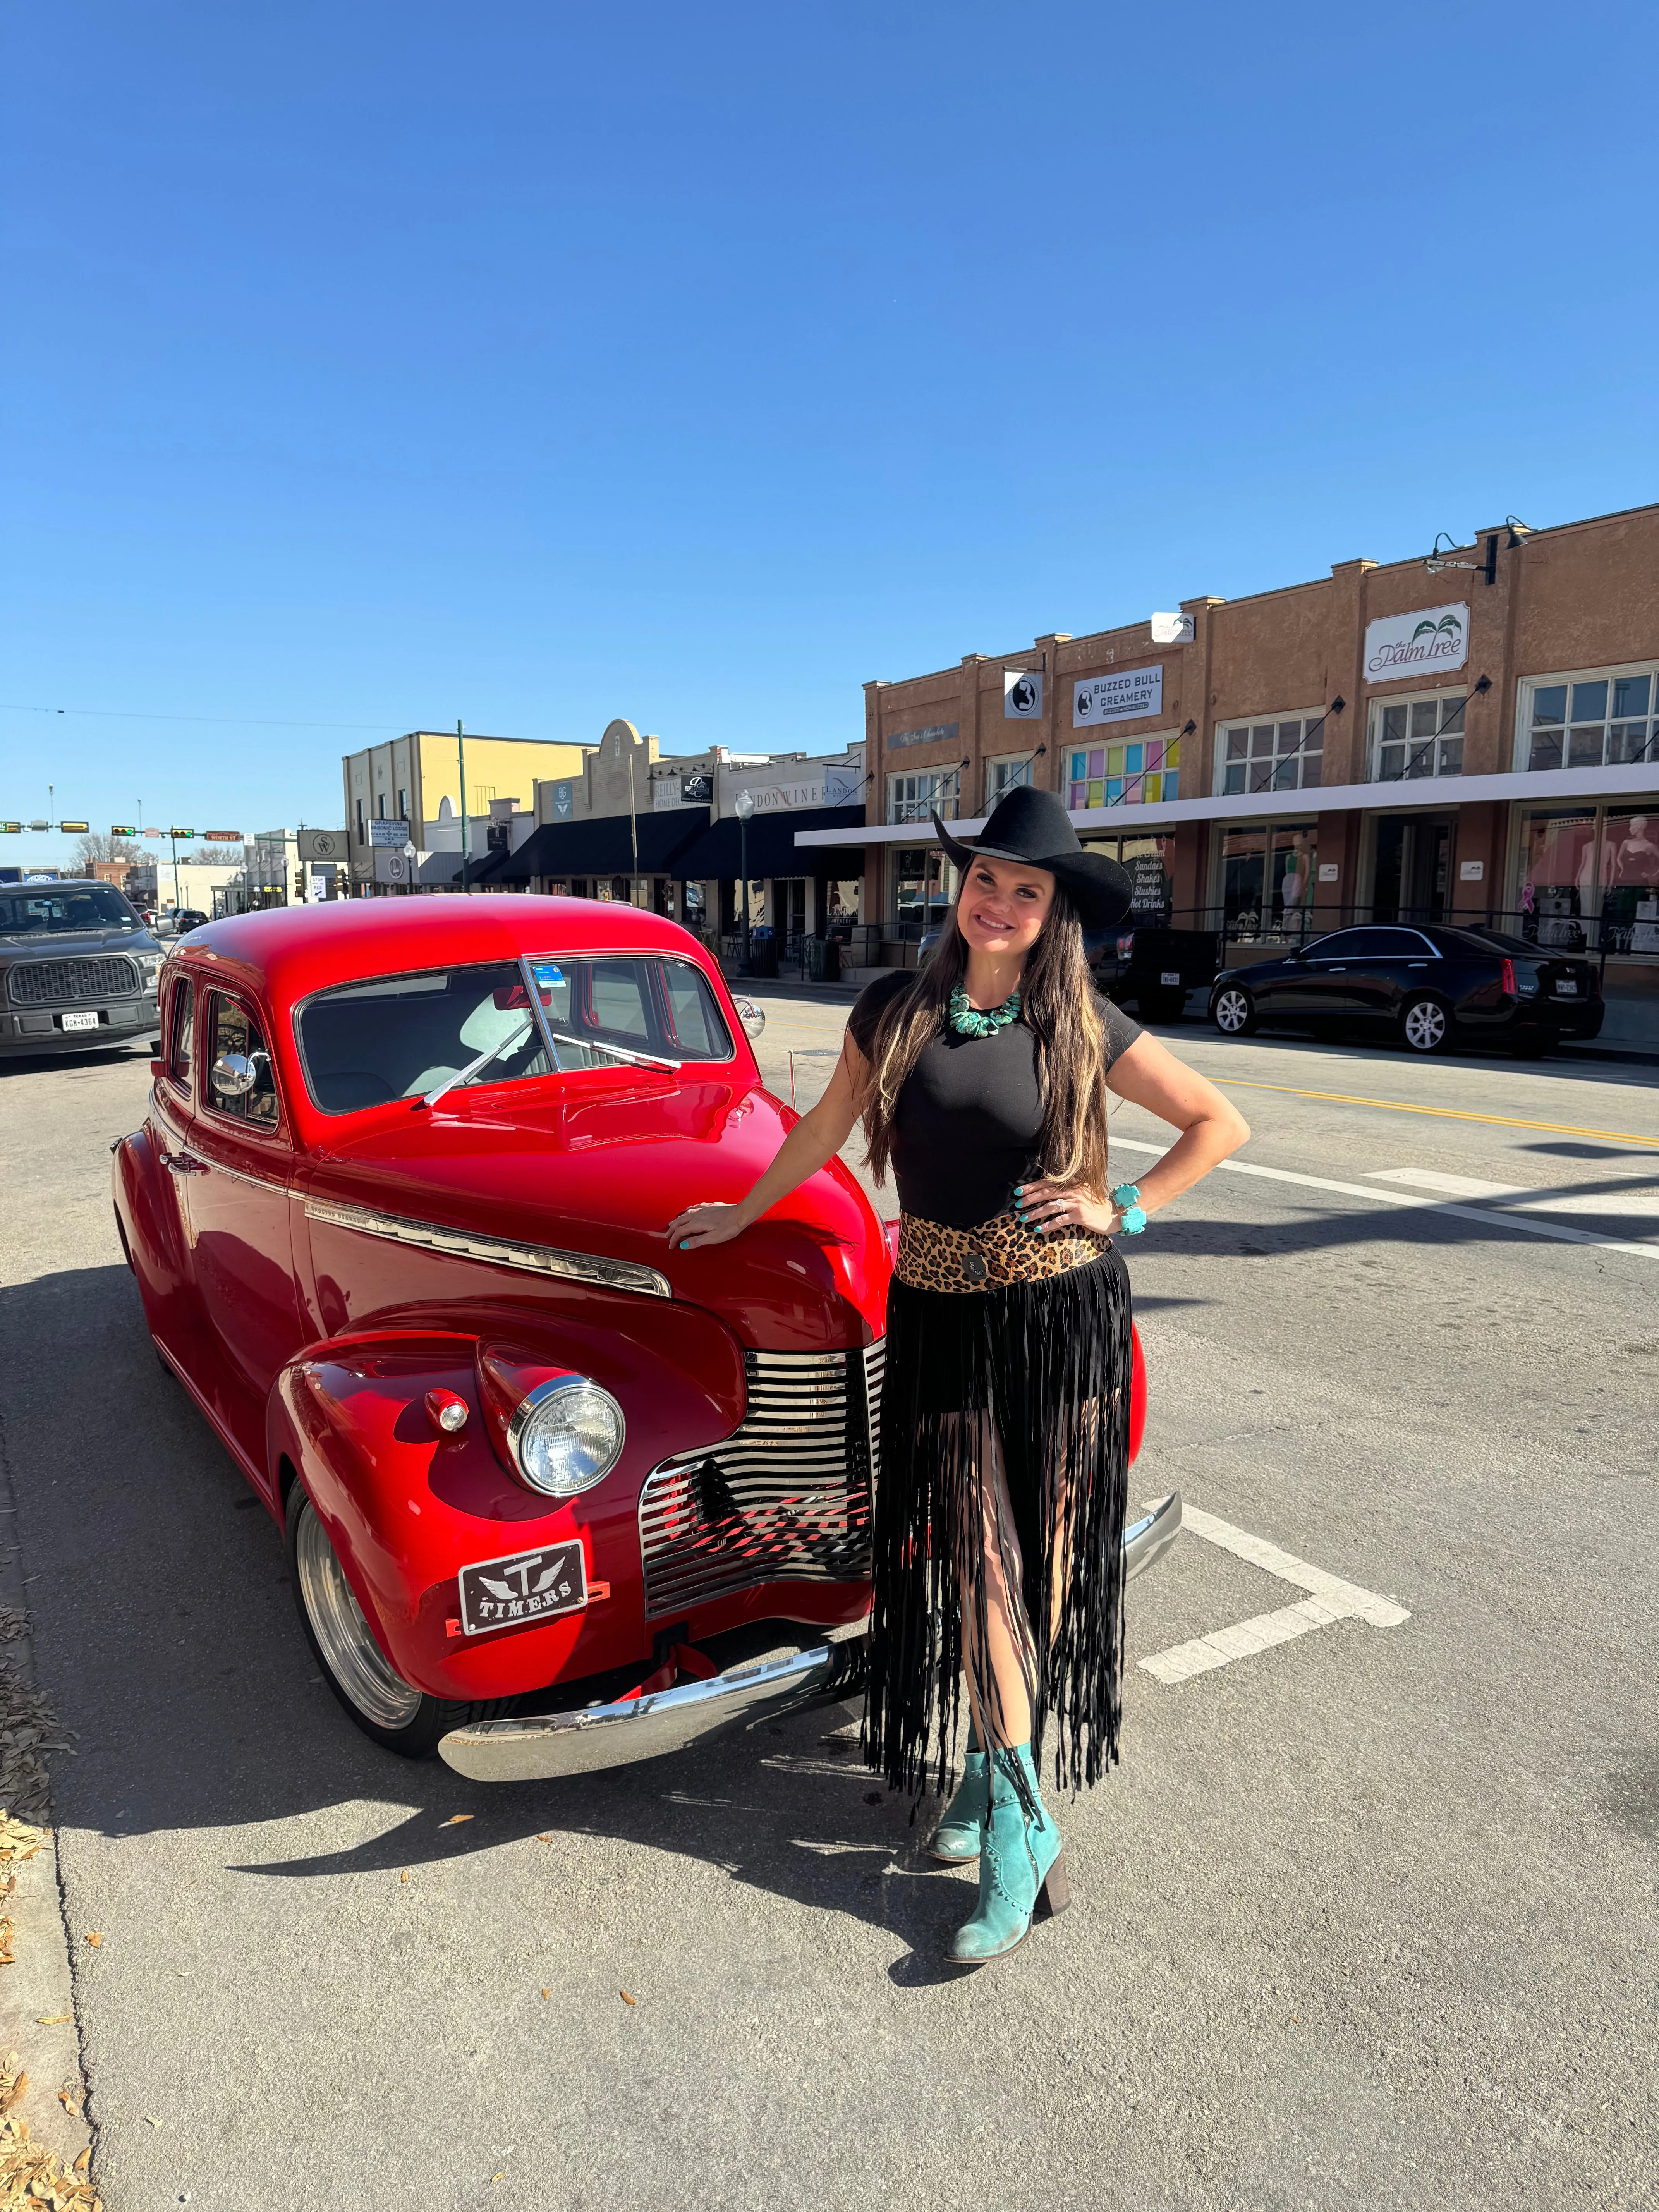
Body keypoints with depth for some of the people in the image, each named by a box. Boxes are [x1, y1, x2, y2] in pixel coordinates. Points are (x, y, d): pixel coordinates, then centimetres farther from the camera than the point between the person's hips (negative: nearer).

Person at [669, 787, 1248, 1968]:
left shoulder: (1083, 1025, -3)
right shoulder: (895, 1009, 1)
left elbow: (1221, 1123, 5)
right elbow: (823, 1133, 15)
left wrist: (1125, 1208, -4)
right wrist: (740, 1216, 24)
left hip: (1063, 1308, 0)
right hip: (940, 1311, 1)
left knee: (1046, 1553, 9)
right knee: (976, 1553, -2)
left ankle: (997, 1757, 31)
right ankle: (1021, 1819, 11)